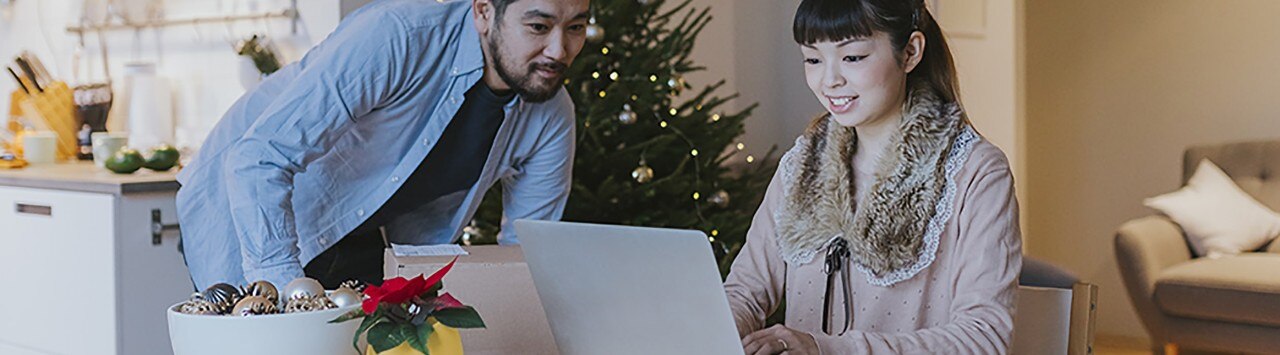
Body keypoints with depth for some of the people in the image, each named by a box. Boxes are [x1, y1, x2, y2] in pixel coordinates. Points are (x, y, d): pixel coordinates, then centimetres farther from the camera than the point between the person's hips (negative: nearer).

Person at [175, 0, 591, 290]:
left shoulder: (552, 117, -13)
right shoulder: (395, 38, -33)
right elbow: (257, 162, -35)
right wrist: (288, 293, -39)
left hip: (362, 238, 5)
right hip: (243, 207, -5)